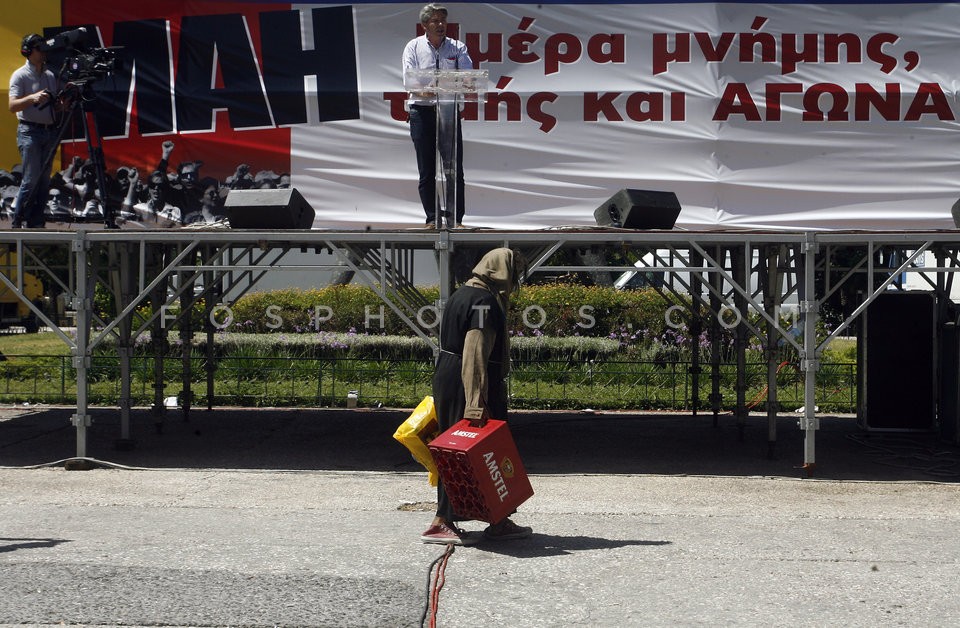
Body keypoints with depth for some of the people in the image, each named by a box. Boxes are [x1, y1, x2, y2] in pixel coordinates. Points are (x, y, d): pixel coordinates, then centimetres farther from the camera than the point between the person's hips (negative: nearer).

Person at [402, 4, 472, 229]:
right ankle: (432, 219, 6)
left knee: (454, 168, -3)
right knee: (426, 171, 1)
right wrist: (422, 91, -28)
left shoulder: (458, 48, 8)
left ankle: (456, 219, 0)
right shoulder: (413, 47, 5)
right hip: (422, 111, -1)